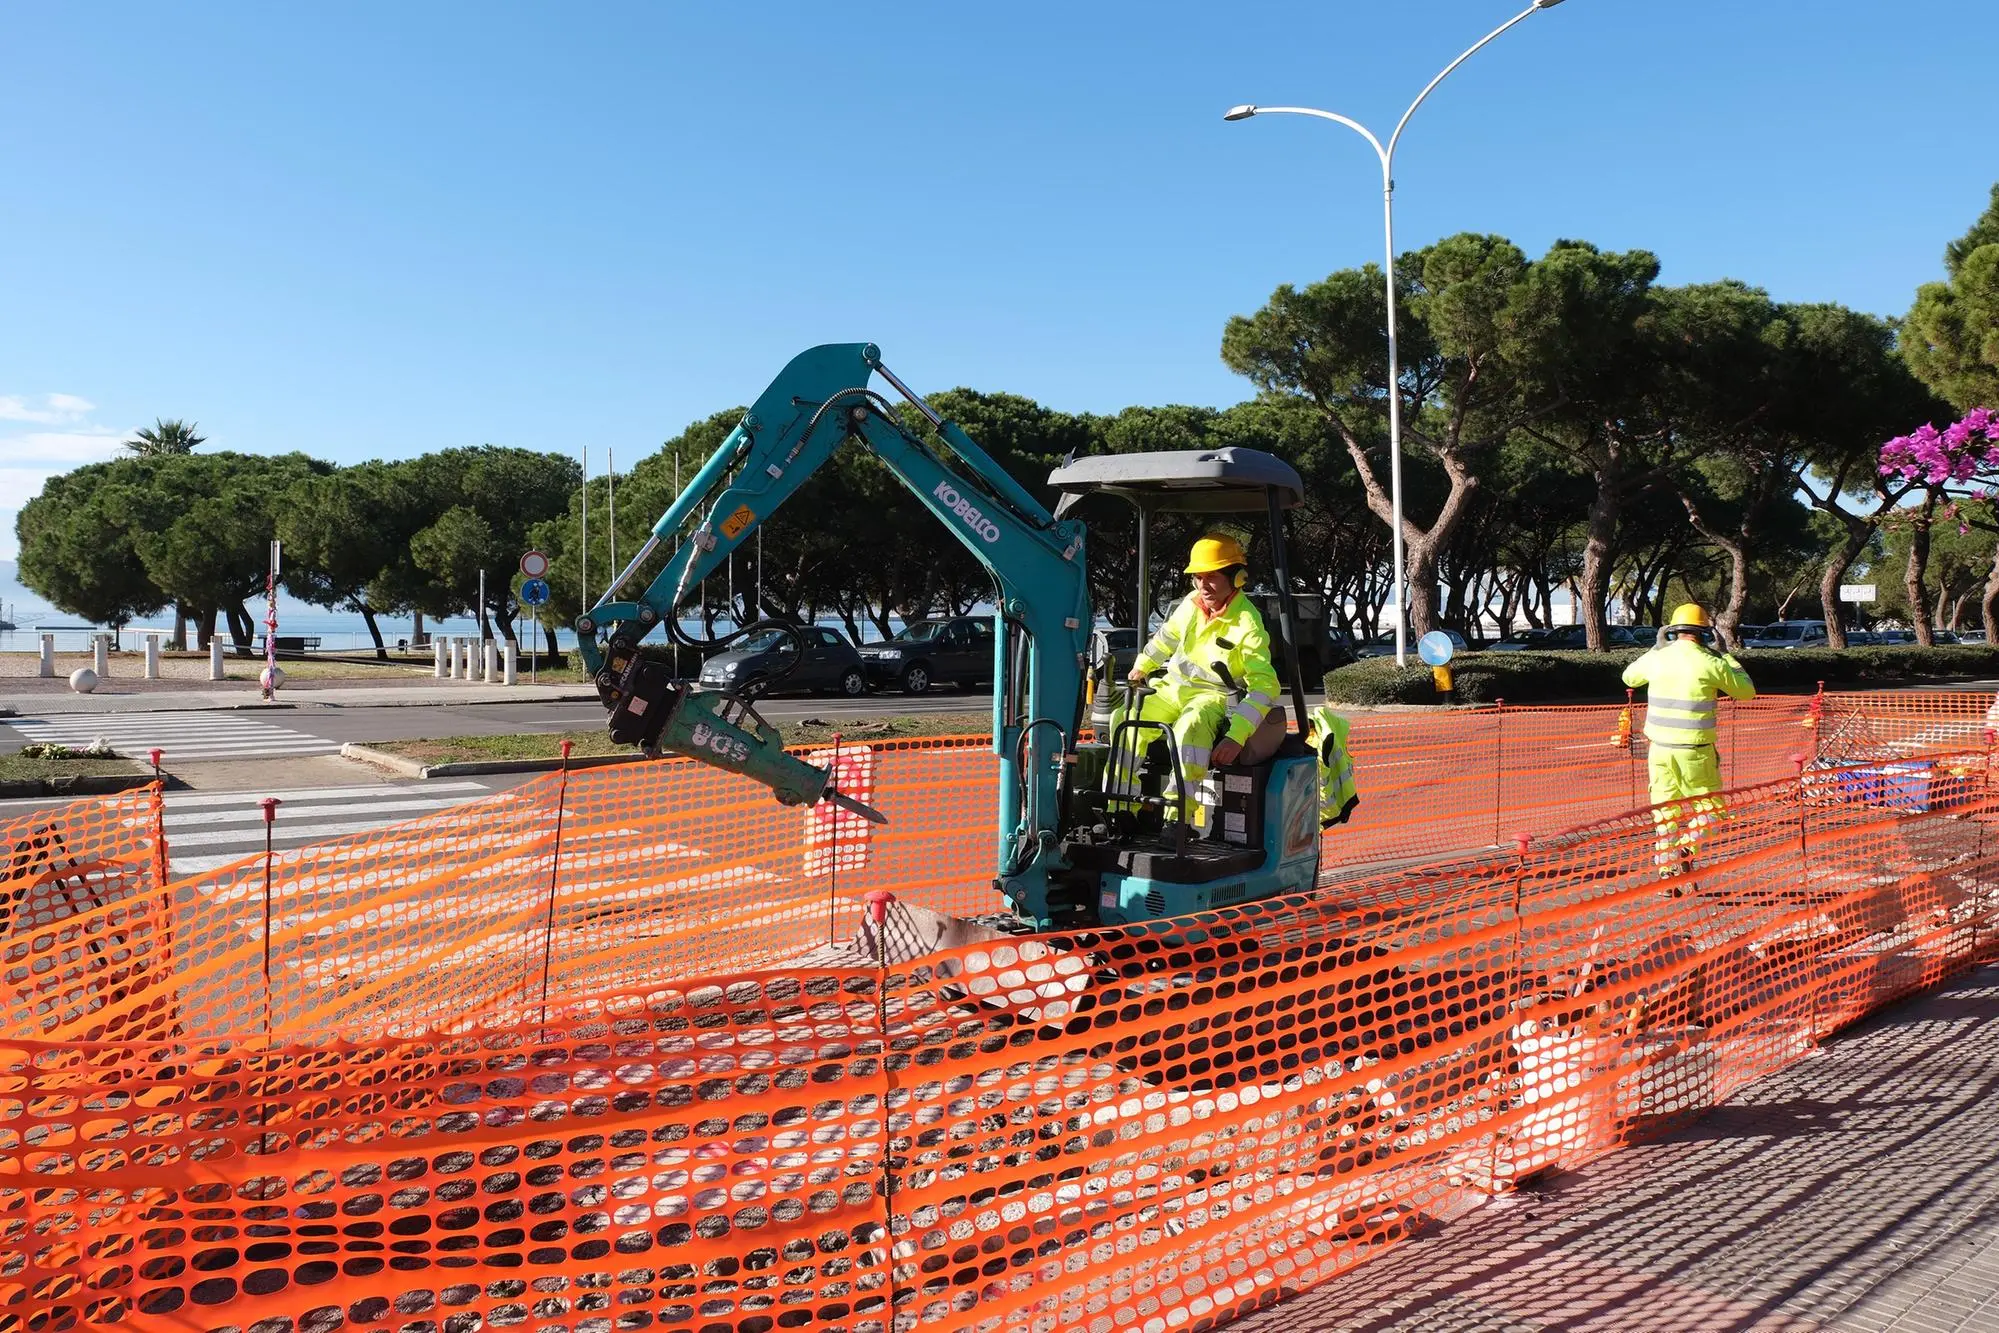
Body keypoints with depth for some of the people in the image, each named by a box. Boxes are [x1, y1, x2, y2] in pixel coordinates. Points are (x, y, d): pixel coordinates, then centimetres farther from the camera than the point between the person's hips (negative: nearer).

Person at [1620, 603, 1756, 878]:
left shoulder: (1656, 657, 0)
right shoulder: (1710, 663, -9)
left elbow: (1629, 677, 22)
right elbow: (1747, 692, 6)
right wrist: (1727, 657, 16)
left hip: (1659, 749, 3)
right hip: (1695, 752, -3)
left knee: (1666, 811, 11)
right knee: (1709, 809, 11)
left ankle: (1667, 869, 13)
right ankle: (1683, 851, -10)